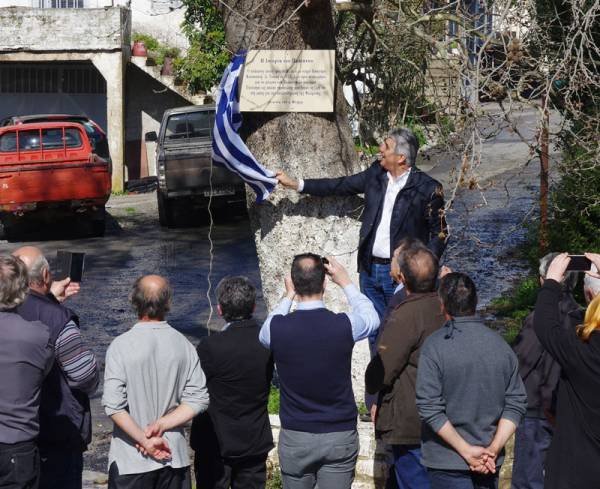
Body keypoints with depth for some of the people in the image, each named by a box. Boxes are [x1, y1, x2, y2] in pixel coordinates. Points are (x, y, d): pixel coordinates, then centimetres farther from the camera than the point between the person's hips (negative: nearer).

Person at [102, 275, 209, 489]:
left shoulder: (121, 346, -11)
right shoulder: (183, 345, -1)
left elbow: (114, 405, -16)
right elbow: (198, 399, -5)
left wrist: (145, 440, -11)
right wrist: (160, 425, -7)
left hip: (131, 458, -3)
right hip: (174, 455, 3)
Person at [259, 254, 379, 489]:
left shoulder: (276, 328, -11)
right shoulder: (344, 325, -13)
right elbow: (372, 317, 12)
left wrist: (288, 296, 24)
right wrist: (345, 282, 20)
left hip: (295, 438, 1)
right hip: (340, 435, -1)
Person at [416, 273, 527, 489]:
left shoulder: (434, 346, -14)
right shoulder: (501, 345, 0)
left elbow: (429, 408, -17)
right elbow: (516, 402, -2)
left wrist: (466, 450, -13)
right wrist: (493, 449, -6)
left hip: (447, 462, -4)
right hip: (490, 462, 4)